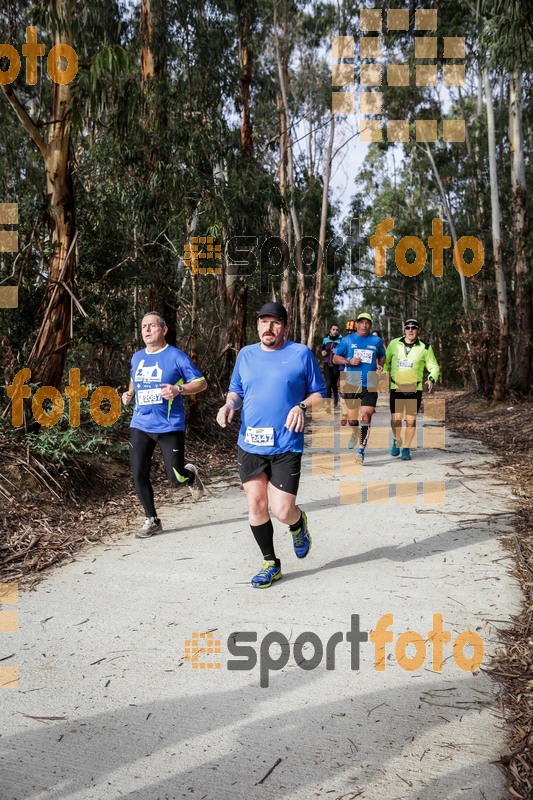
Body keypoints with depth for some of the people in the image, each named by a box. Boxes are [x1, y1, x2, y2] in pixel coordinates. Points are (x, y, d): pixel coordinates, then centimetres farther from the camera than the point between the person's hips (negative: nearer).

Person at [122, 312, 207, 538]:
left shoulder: (176, 356, -6)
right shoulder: (137, 357, 10)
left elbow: (201, 383, -5)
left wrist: (178, 389, -21)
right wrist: (129, 393, 8)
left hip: (170, 427, -5)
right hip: (140, 425, 5)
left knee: (175, 479, -3)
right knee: (139, 475, 1)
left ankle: (191, 474, 34)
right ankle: (152, 521, 18)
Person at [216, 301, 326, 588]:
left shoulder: (301, 354, -1)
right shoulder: (246, 354, 10)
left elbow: (319, 392, 4)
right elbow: (236, 391, 19)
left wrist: (302, 406, -15)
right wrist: (229, 404, -3)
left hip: (286, 446, -4)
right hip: (250, 445, 4)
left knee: (282, 511, -8)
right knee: (256, 506, 7)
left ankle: (298, 524, 31)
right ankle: (270, 564, 27)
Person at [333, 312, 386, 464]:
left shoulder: (376, 341, 9)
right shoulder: (347, 340, 6)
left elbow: (382, 356, 24)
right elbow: (335, 358, 8)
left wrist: (380, 366, 3)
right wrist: (349, 361, -10)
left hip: (370, 385, 0)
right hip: (352, 384, 1)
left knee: (366, 415, -13)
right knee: (352, 415, 9)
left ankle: (361, 449, -9)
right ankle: (354, 433, 44)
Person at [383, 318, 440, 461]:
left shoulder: (425, 348, -1)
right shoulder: (394, 344, 2)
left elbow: (434, 367, 5)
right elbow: (385, 362, 13)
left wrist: (431, 379, -13)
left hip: (415, 389, 0)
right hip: (396, 387, 0)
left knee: (411, 420, 0)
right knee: (396, 418, -5)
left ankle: (406, 448, 15)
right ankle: (397, 440, 24)